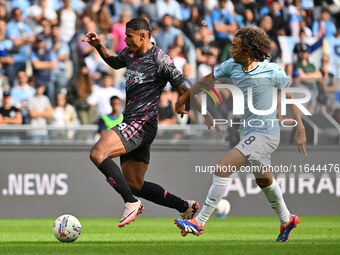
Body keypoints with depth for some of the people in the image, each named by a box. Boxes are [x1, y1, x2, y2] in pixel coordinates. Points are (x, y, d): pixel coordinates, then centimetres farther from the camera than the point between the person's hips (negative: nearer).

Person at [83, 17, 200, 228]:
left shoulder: (159, 59, -10)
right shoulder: (130, 54, 14)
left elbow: (183, 89, -8)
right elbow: (114, 62, 36)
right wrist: (99, 46, 19)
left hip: (142, 123, -9)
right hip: (132, 123, 9)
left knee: (98, 154, -25)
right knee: (135, 185, 10)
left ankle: (132, 203, -21)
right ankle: (186, 207, 18)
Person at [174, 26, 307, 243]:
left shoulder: (272, 72, -16)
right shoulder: (232, 66, -2)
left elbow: (290, 97, -4)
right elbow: (206, 80, 11)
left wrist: (300, 130, -5)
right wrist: (183, 100, 18)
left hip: (265, 134, -8)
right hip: (249, 133, 8)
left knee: (223, 168, -18)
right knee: (264, 180, 25)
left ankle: (200, 222, -13)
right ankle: (286, 220, 49)